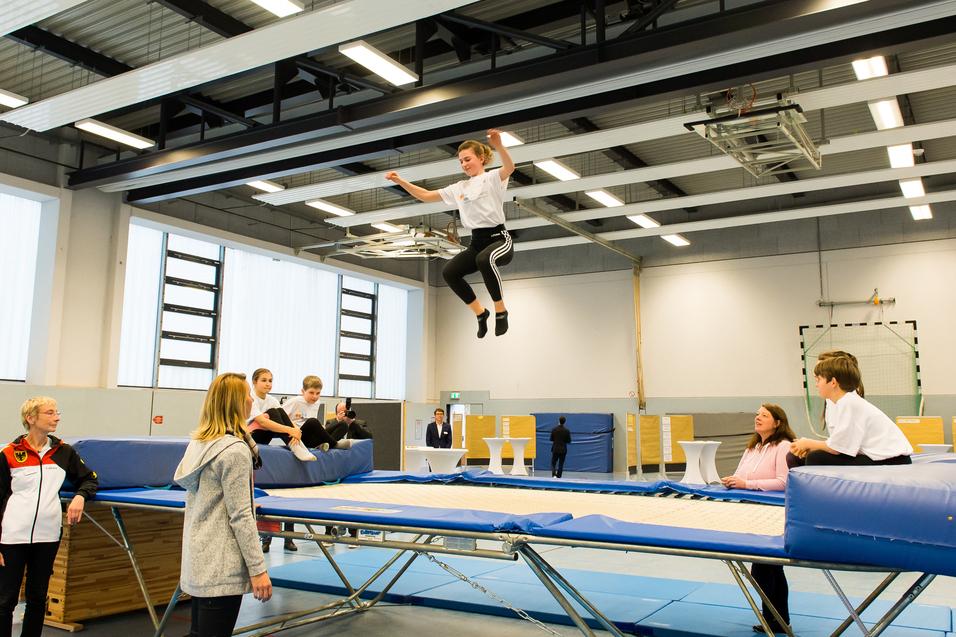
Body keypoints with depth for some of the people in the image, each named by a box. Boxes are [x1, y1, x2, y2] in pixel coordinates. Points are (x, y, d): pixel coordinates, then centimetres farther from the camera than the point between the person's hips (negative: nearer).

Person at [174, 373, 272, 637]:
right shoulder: (235, 451, -18)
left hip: (200, 559, 9)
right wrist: (258, 569, -15)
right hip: (222, 566, -9)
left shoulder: (200, 442, 6)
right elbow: (240, 517, -18)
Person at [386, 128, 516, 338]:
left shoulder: (493, 178, -2)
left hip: (499, 238, -6)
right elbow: (426, 195, 18)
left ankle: (500, 310, -20)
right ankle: (480, 312, 2)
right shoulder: (458, 188, 16)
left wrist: (498, 145, -45)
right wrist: (400, 181, 6)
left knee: (484, 259, -39)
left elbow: (510, 167, -25)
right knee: (449, 272, -17)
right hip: (476, 243, 6)